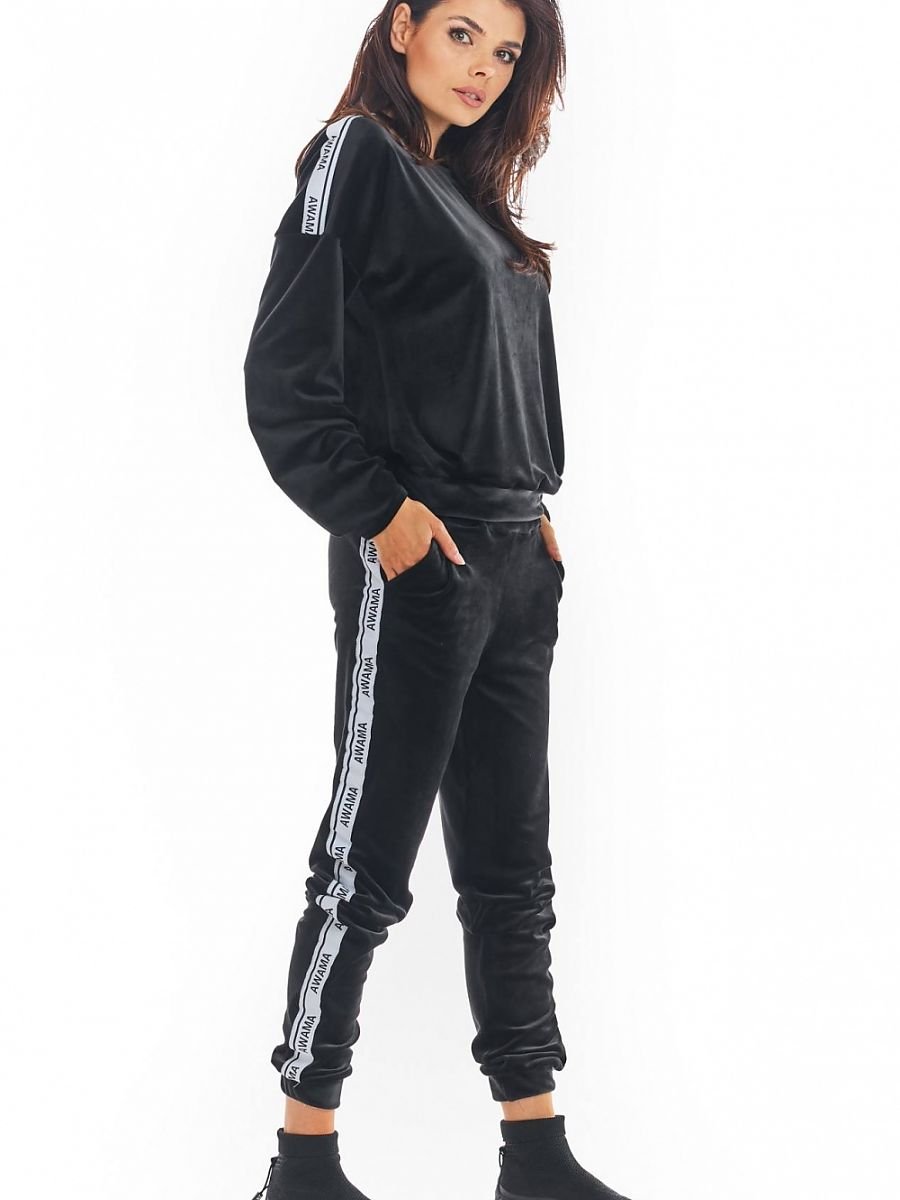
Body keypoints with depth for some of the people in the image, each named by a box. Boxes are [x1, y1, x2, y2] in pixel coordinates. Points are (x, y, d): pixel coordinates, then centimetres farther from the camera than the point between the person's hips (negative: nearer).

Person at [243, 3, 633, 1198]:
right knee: (366, 864, -3)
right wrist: (379, 509, -15)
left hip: (514, 562, 8)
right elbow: (286, 373, -12)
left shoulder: (470, 195, 20)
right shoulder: (357, 156, -3)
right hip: (415, 559, -8)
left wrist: (536, 514, 10)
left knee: (512, 869, 10)